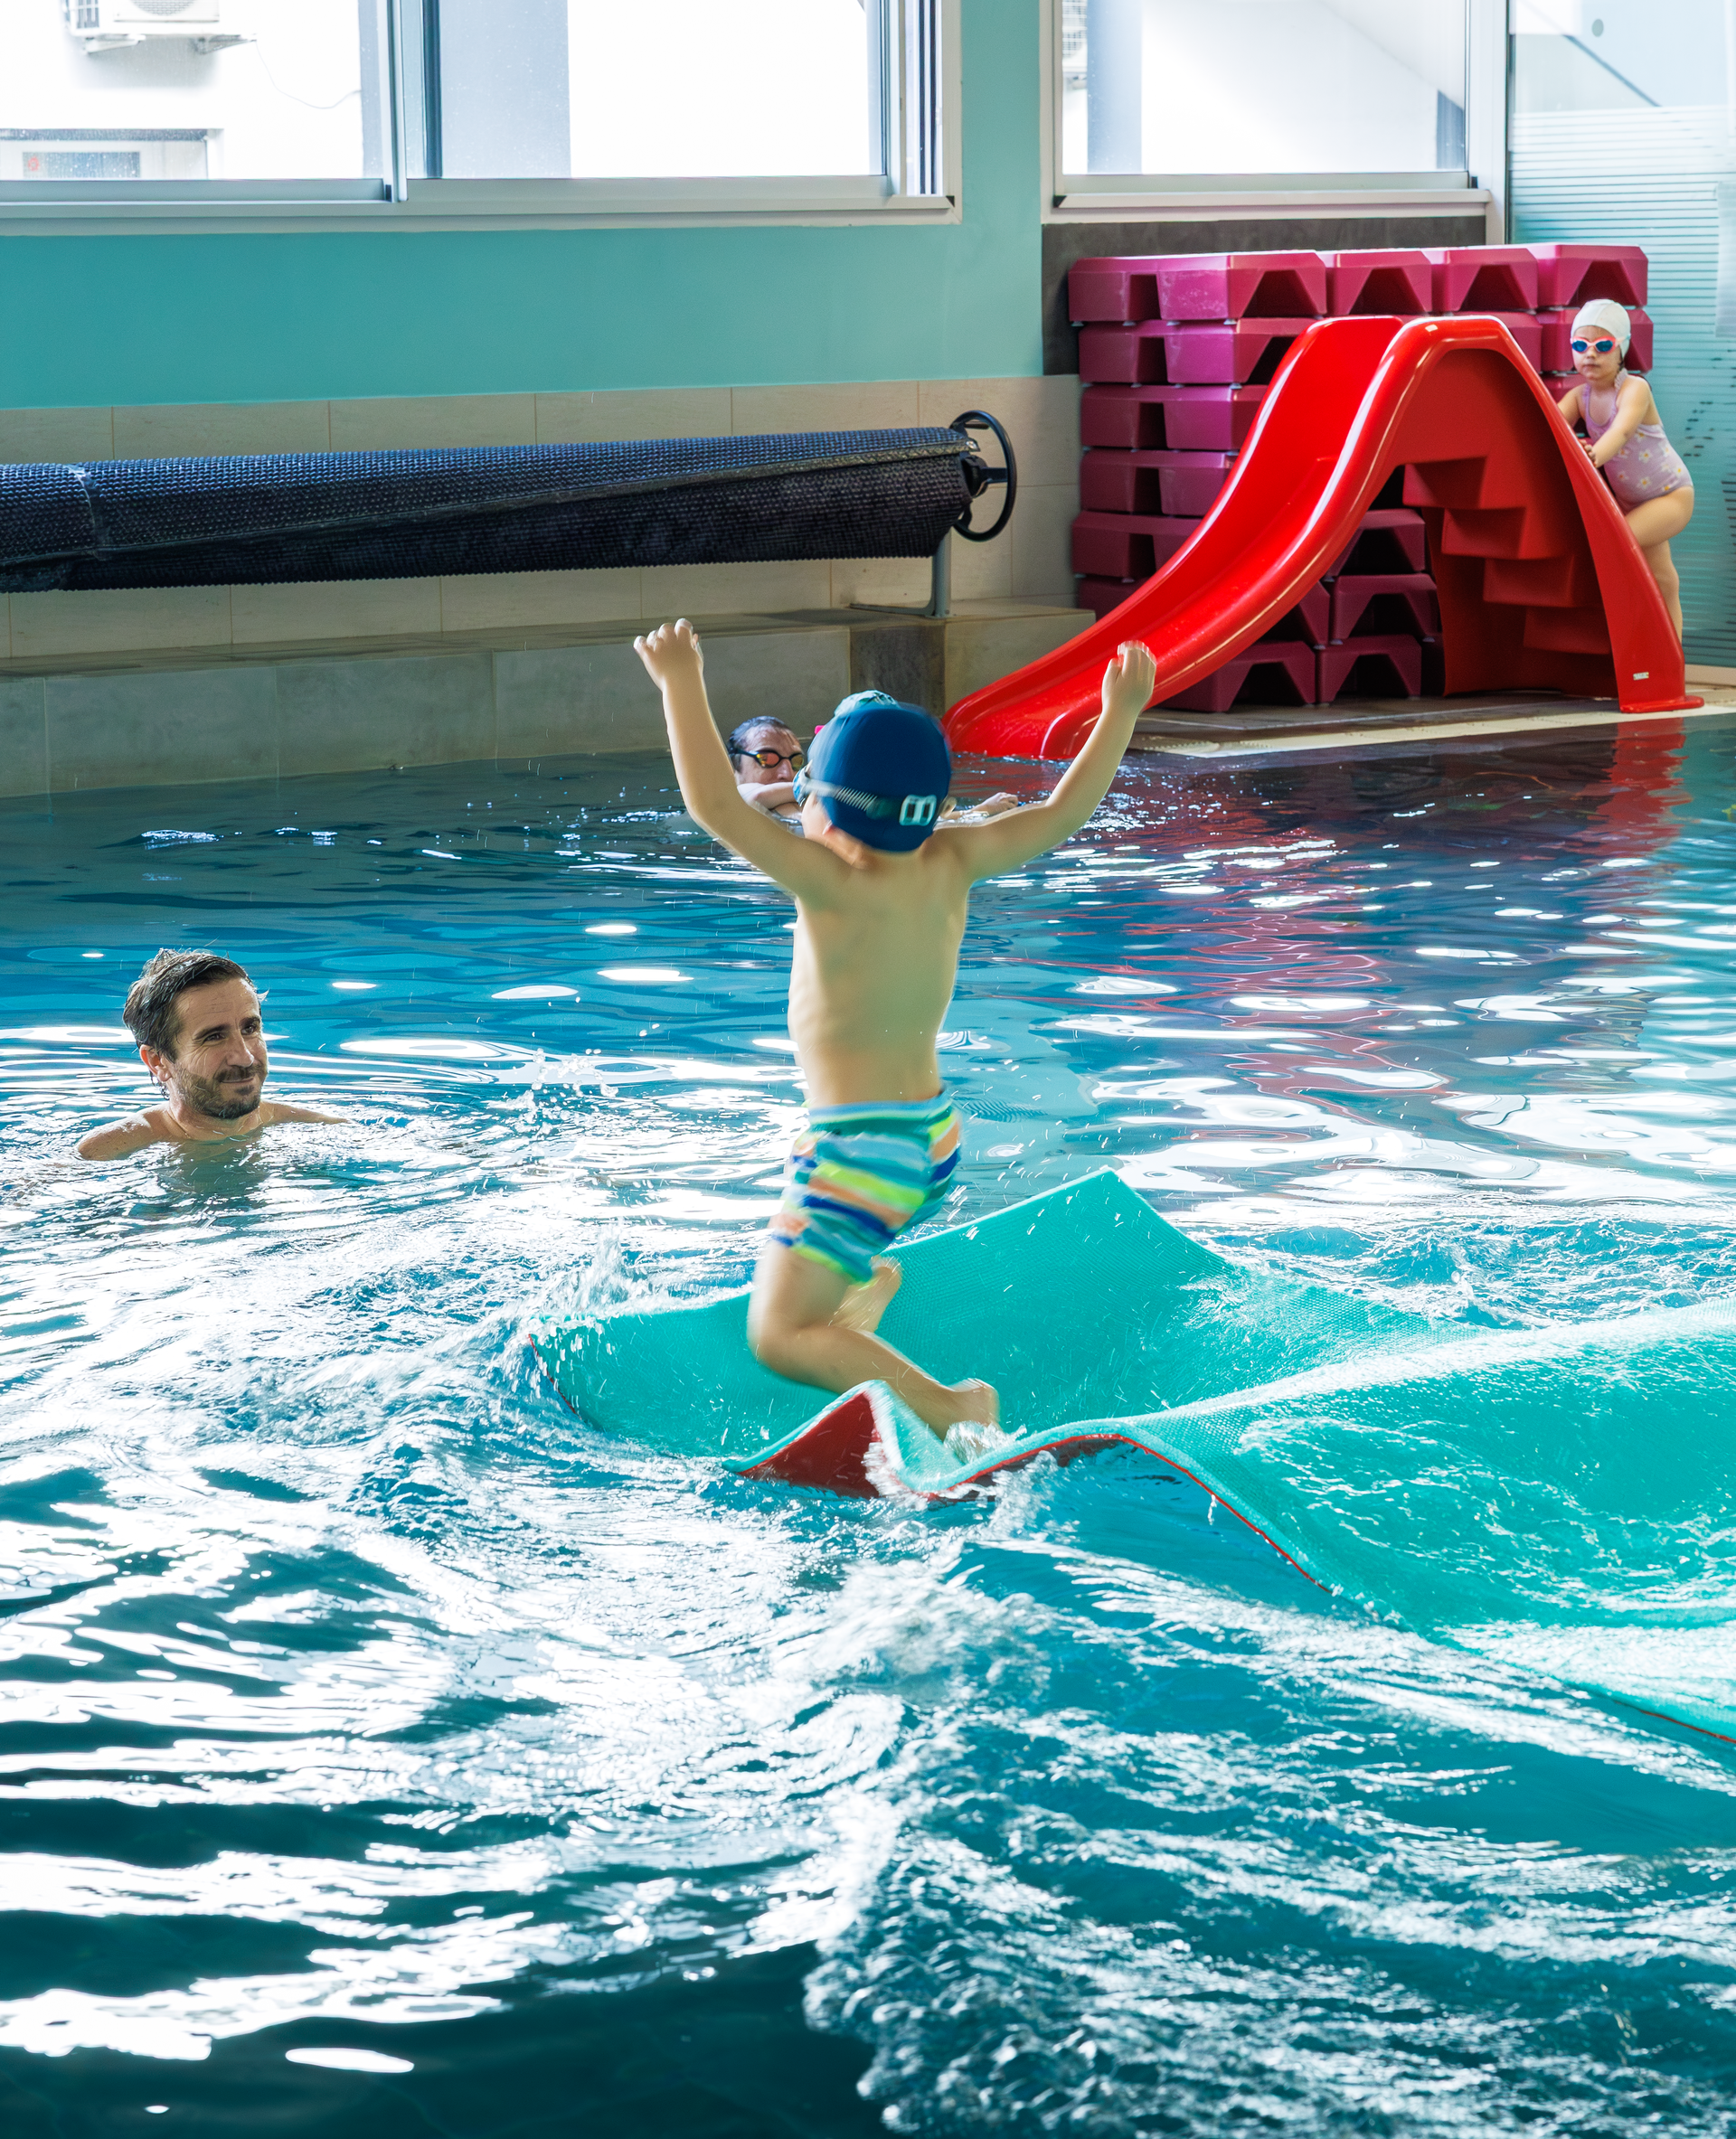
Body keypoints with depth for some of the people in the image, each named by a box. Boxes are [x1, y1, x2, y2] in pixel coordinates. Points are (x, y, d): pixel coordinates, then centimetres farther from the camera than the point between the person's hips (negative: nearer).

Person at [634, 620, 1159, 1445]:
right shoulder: (949, 868, -5)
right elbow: (1062, 811, 5)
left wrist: (682, 684, -22)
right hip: (933, 1137, 8)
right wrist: (1119, 713, 14)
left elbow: (715, 805, -28)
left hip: (858, 1148, -8)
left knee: (779, 1335, -7)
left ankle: (947, 1408, -18)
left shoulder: (838, 887, -22)